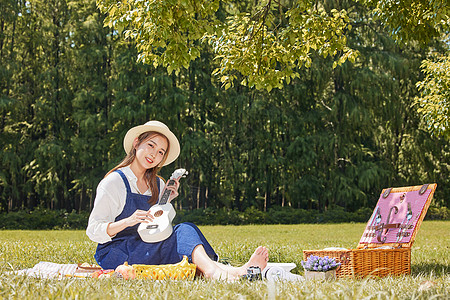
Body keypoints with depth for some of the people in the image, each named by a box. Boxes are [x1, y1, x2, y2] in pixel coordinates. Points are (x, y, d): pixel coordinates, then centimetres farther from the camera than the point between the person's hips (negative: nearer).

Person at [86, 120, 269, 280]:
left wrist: (165, 203, 2)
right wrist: (128, 221, -26)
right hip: (114, 253, -6)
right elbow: (93, 231, -10)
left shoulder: (158, 185, 14)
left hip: (146, 248, 6)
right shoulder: (114, 181, -6)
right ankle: (211, 269, -53)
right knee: (184, 231, -27)